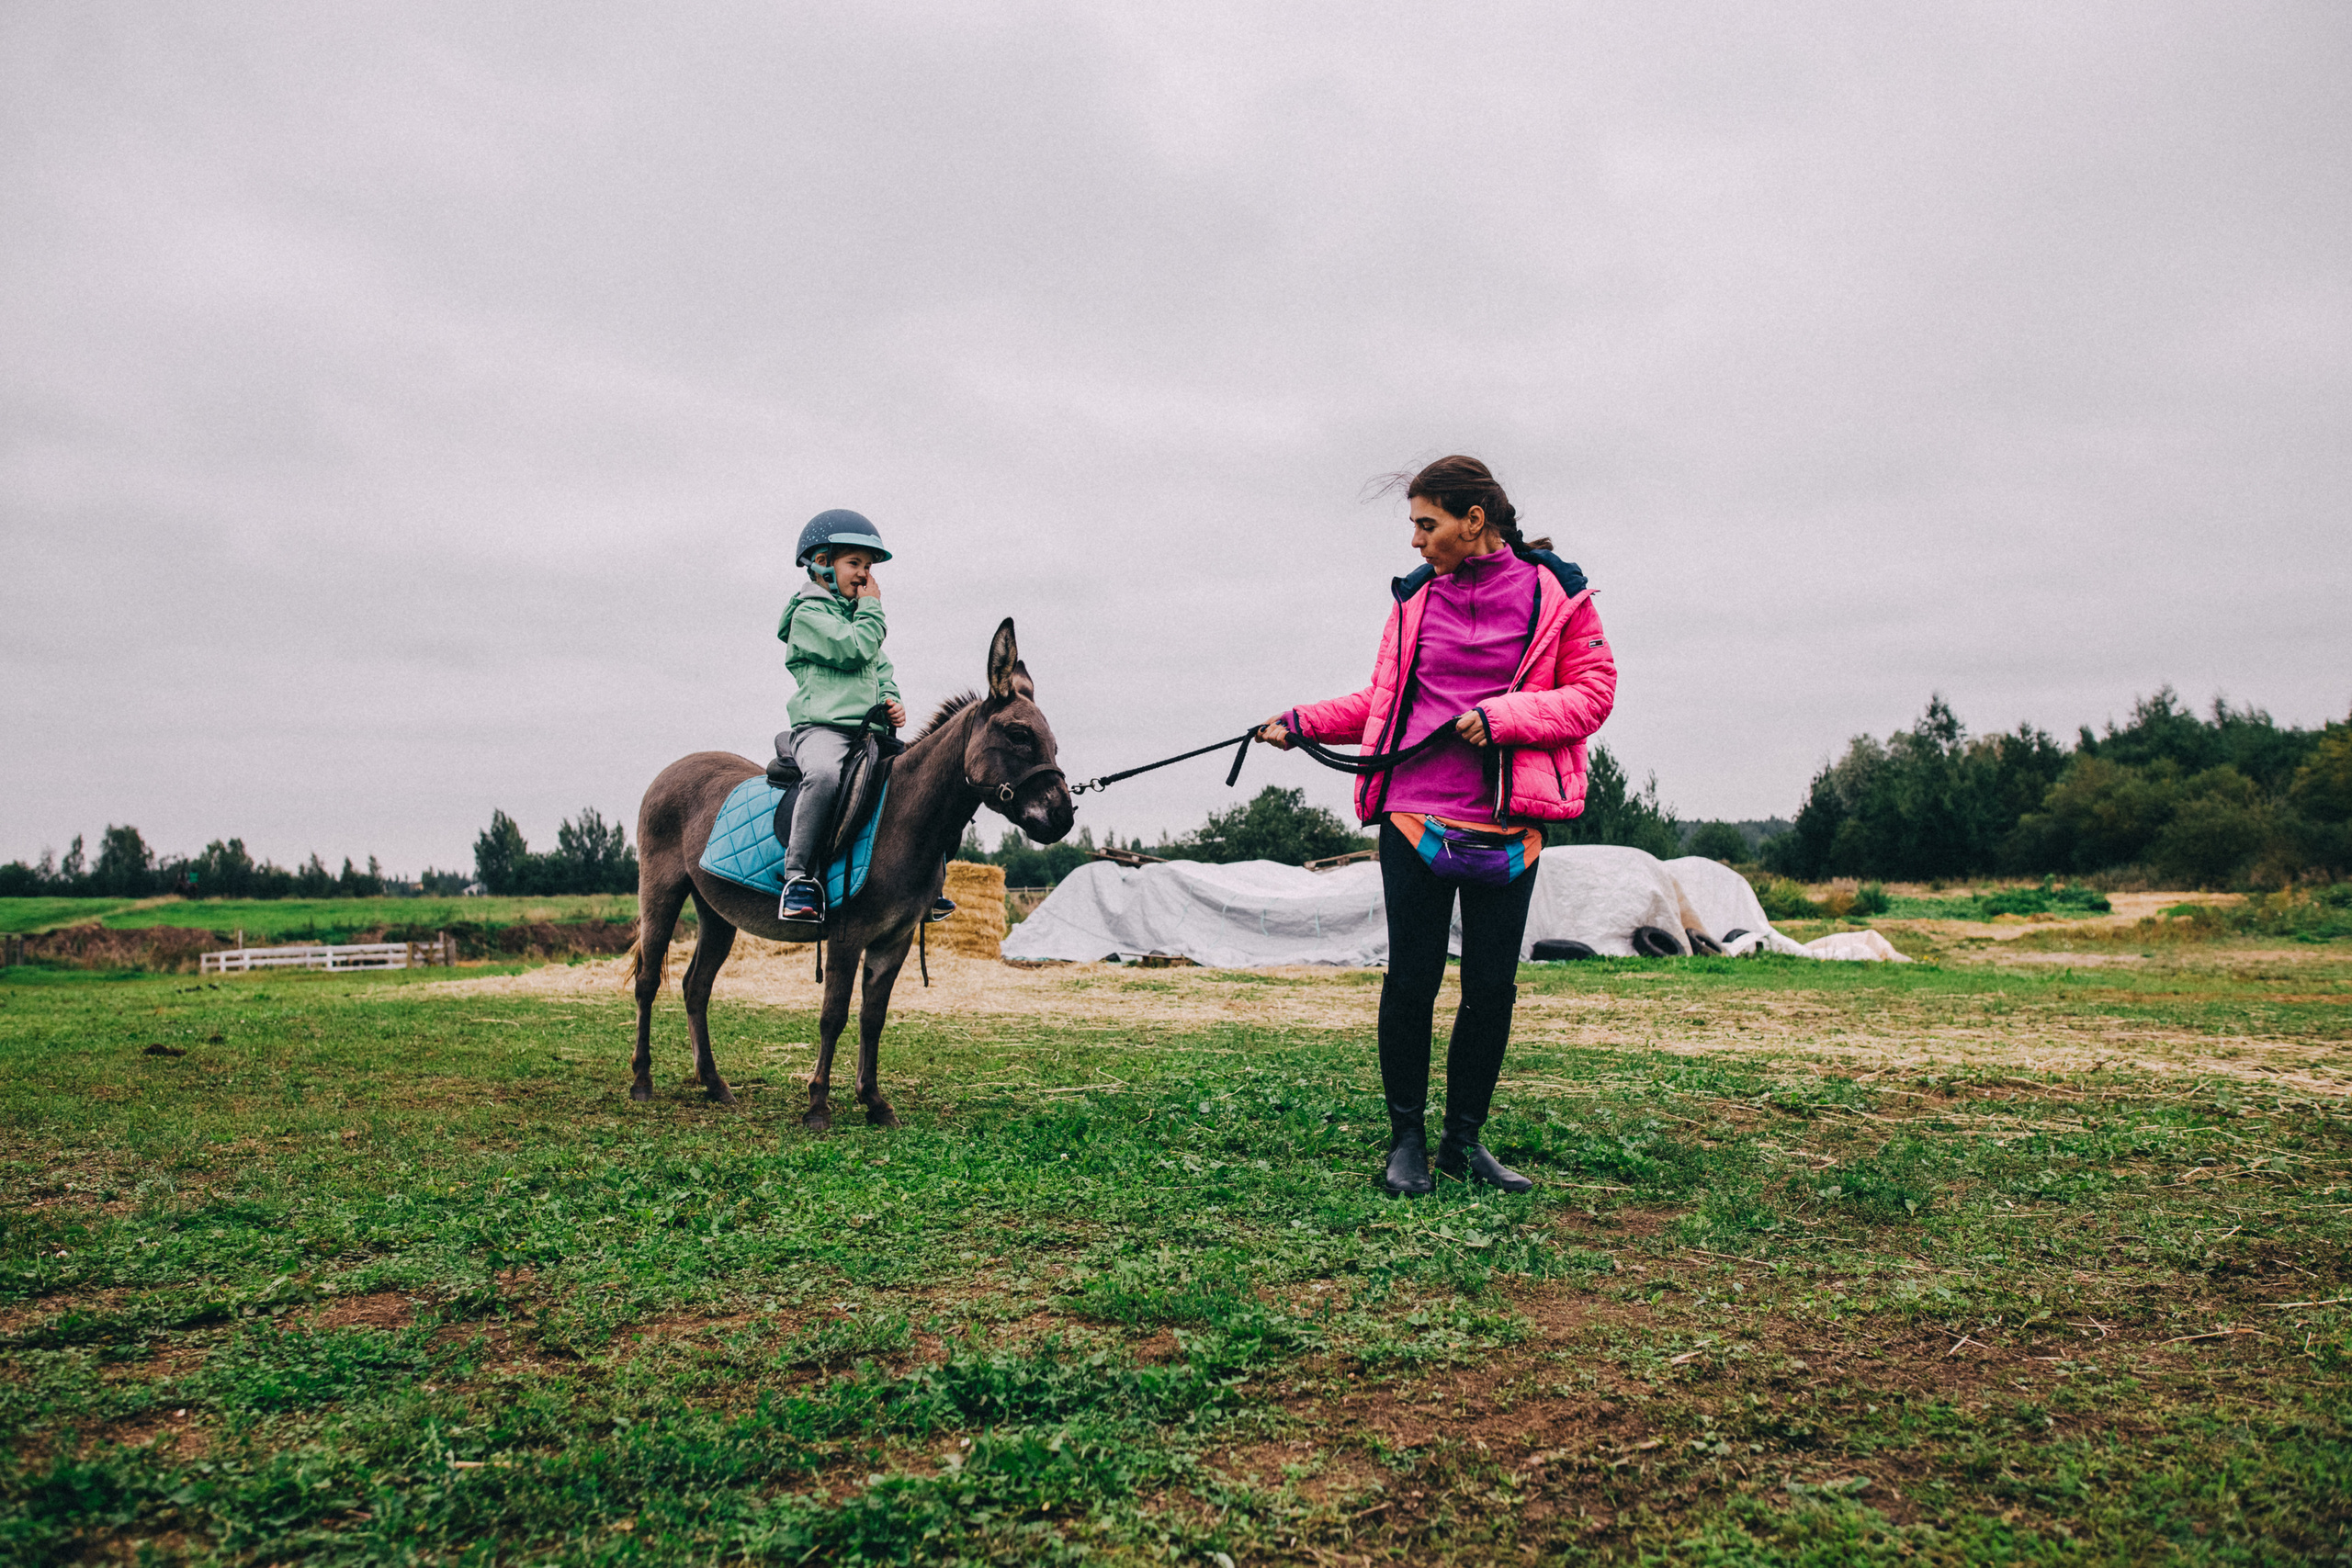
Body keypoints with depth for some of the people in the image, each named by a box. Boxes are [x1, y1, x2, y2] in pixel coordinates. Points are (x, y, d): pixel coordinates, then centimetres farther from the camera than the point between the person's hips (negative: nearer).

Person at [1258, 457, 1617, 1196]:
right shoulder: (1414, 598, 10)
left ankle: (1465, 1139, 21)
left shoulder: (1556, 594, 1)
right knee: (1412, 979, 1)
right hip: (1415, 815, 1)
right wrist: (1304, 720, 5)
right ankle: (1406, 1138, 16)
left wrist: (1501, 716, -15)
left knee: (1492, 986, 4)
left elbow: (1592, 693, -2)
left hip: (1508, 824, -1)